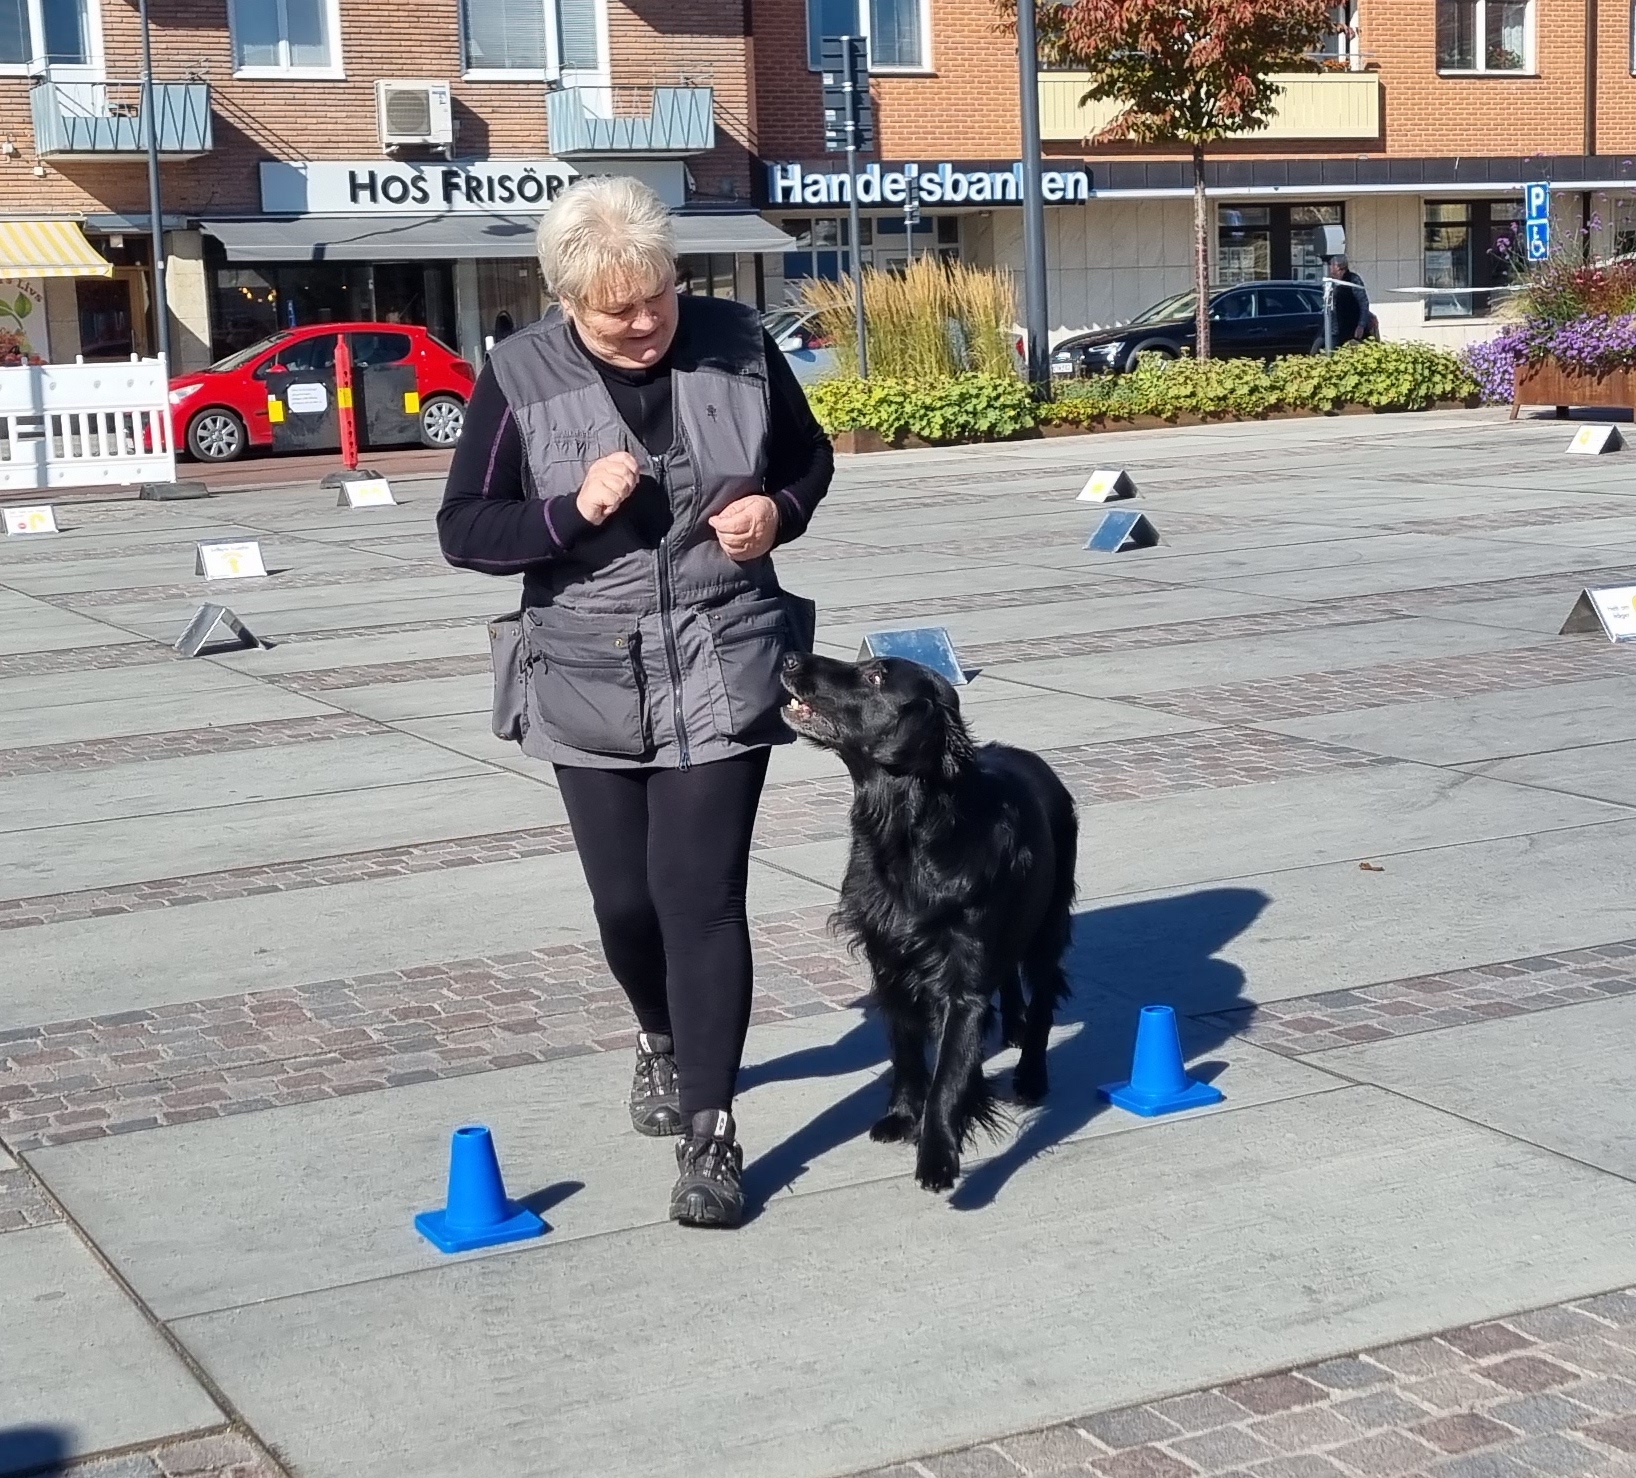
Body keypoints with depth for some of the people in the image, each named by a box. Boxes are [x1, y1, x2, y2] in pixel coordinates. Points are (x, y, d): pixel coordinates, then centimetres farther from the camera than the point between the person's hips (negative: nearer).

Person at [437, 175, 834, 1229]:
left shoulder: (738, 345, -3)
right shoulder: (522, 376, -6)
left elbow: (810, 458, 12)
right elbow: (465, 529, -5)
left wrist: (779, 510, -10)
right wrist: (572, 512, -21)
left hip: (721, 674, -1)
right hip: (592, 684, 1)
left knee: (701, 891, -7)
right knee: (625, 894, 10)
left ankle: (710, 1131, 0)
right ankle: (663, 1041, 42)